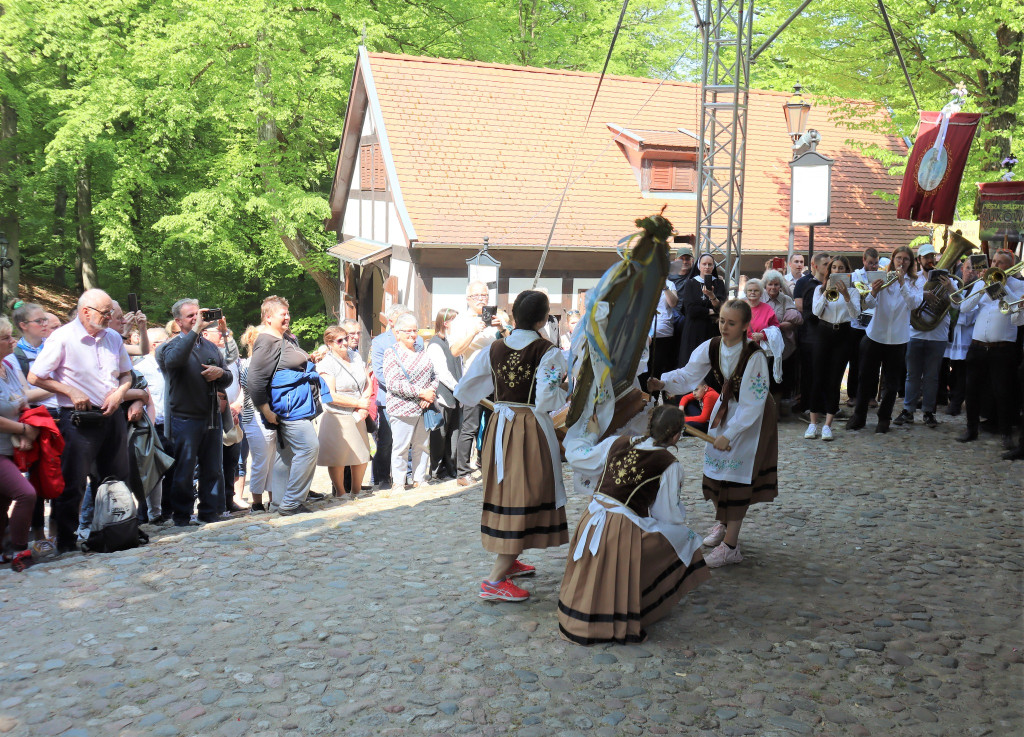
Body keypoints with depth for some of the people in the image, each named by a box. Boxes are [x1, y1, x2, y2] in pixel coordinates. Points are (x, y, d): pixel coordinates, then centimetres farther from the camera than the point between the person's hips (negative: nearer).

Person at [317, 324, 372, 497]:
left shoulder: (355, 356, 8)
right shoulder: (326, 364, -10)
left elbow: (368, 383, 10)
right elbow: (330, 395, -18)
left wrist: (363, 408, -7)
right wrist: (359, 403, -16)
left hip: (357, 417, 6)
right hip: (336, 418, -6)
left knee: (362, 456, 10)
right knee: (337, 458, -1)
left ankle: (355, 492, 26)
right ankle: (340, 494, 16)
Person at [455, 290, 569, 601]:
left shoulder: (493, 350, 2)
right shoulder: (548, 352, -12)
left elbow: (464, 392, 5)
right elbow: (547, 401, -21)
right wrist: (564, 390, -2)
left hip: (499, 428, 6)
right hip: (532, 432, -6)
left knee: (506, 492, 20)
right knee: (526, 497, -2)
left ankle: (507, 561, 34)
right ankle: (495, 580, -7)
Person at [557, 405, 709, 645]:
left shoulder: (617, 443, 9)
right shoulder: (670, 465, -2)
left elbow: (577, 457, 18)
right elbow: (668, 515, 2)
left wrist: (589, 436, 38)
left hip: (590, 523, 6)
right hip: (625, 532, -5)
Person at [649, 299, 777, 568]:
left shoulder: (754, 356, -27)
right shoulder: (712, 347, -10)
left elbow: (752, 402, -27)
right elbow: (688, 374, -13)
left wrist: (729, 434, -29)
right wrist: (663, 382, -33)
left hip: (752, 415, -6)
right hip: (725, 408, 6)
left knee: (736, 472, -9)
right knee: (716, 465, 11)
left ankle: (730, 546, -2)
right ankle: (723, 523, 37)